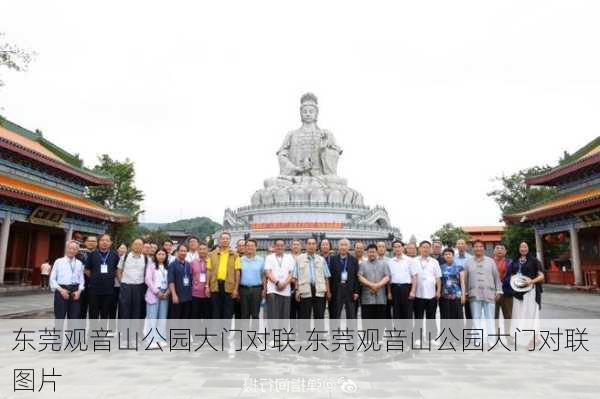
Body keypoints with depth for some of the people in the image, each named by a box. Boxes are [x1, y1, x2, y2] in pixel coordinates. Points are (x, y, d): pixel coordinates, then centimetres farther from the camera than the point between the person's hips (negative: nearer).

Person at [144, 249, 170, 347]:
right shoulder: (151, 266, 2)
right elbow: (148, 280, -7)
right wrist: (157, 292, -11)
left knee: (163, 317, 5)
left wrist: (167, 292, -5)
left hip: (165, 294, 4)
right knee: (152, 317, -6)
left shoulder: (168, 267, 13)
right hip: (153, 294, -4)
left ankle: (161, 339, 9)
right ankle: (152, 340, -2)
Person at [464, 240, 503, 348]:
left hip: (489, 293, 0)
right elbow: (465, 278, 8)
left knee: (490, 317, 1)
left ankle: (491, 340, 7)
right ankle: (477, 339, 6)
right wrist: (465, 292, 5)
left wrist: (498, 291, 4)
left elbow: (496, 277, 10)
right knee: (476, 318, 1)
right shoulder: (468, 262, 8)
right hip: (474, 294, 0)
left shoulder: (490, 261, 10)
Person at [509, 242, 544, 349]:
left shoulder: (533, 260, 0)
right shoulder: (515, 261, 13)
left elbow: (541, 276, -3)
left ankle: (532, 340, -1)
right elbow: (512, 275, 23)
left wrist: (532, 281, -19)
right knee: (519, 314, 6)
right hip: (518, 291, 5)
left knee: (530, 313, -6)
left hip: (530, 290, -5)